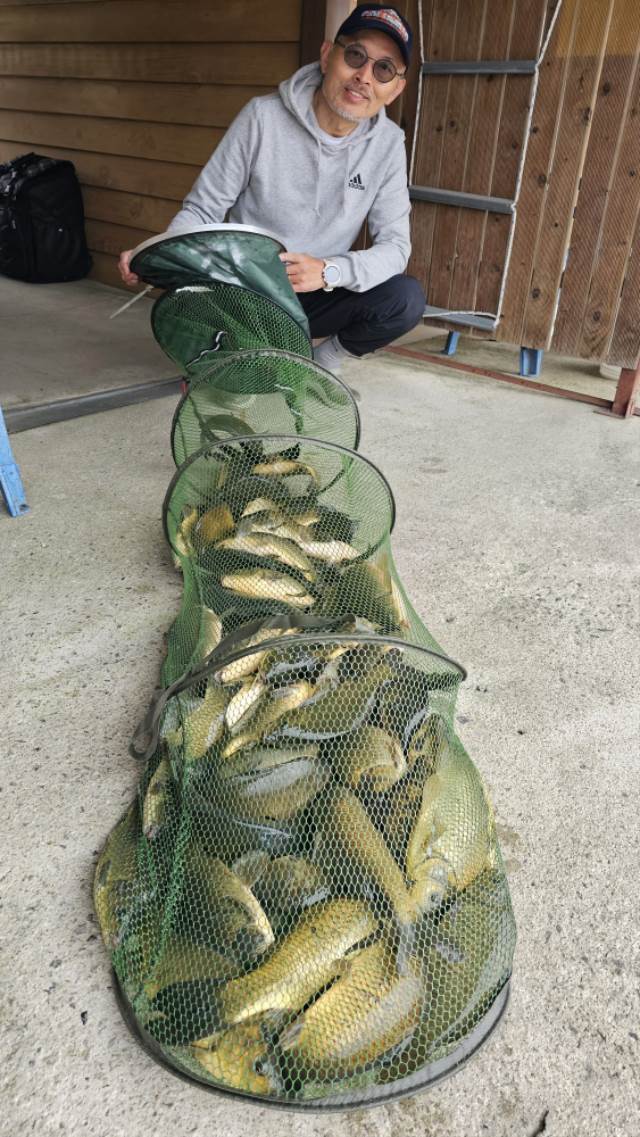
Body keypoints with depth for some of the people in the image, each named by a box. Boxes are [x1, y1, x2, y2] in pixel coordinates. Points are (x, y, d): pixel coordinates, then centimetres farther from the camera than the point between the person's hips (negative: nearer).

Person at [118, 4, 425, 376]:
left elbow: (395, 245, -9)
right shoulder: (263, 117, -12)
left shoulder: (388, 144, -4)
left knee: (406, 299, -24)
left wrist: (328, 271, -29)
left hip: (314, 298, 2)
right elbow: (203, 209, -7)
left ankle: (325, 360, 6)